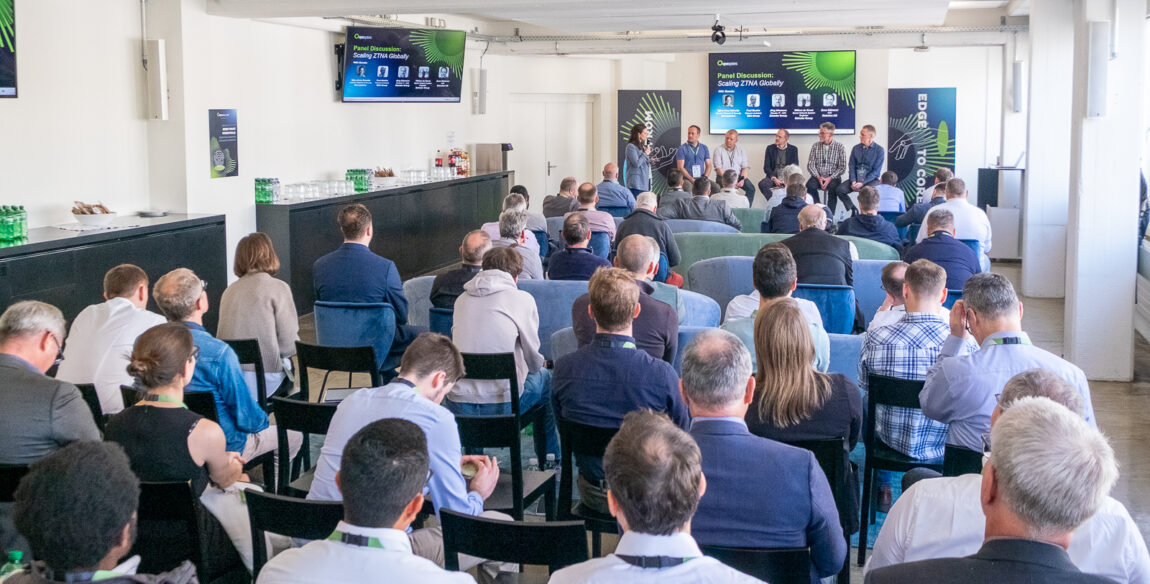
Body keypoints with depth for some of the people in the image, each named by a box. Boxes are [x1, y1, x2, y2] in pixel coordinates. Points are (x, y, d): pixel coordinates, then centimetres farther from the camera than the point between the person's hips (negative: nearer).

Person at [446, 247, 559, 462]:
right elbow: (534, 361, 2)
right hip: (500, 404, -5)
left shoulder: (462, 299, 10)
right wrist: (540, 364, 27)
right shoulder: (522, 299, -4)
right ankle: (551, 460, 35)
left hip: (457, 406, 5)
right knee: (546, 377, 25)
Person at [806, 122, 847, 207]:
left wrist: (830, 178, -15)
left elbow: (842, 167, -2)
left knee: (833, 187, -35)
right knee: (810, 185, -30)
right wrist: (818, 177, -13)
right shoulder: (815, 146, 9)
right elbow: (810, 165, 4)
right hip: (818, 177, 2)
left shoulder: (839, 146, 1)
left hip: (833, 178, -2)